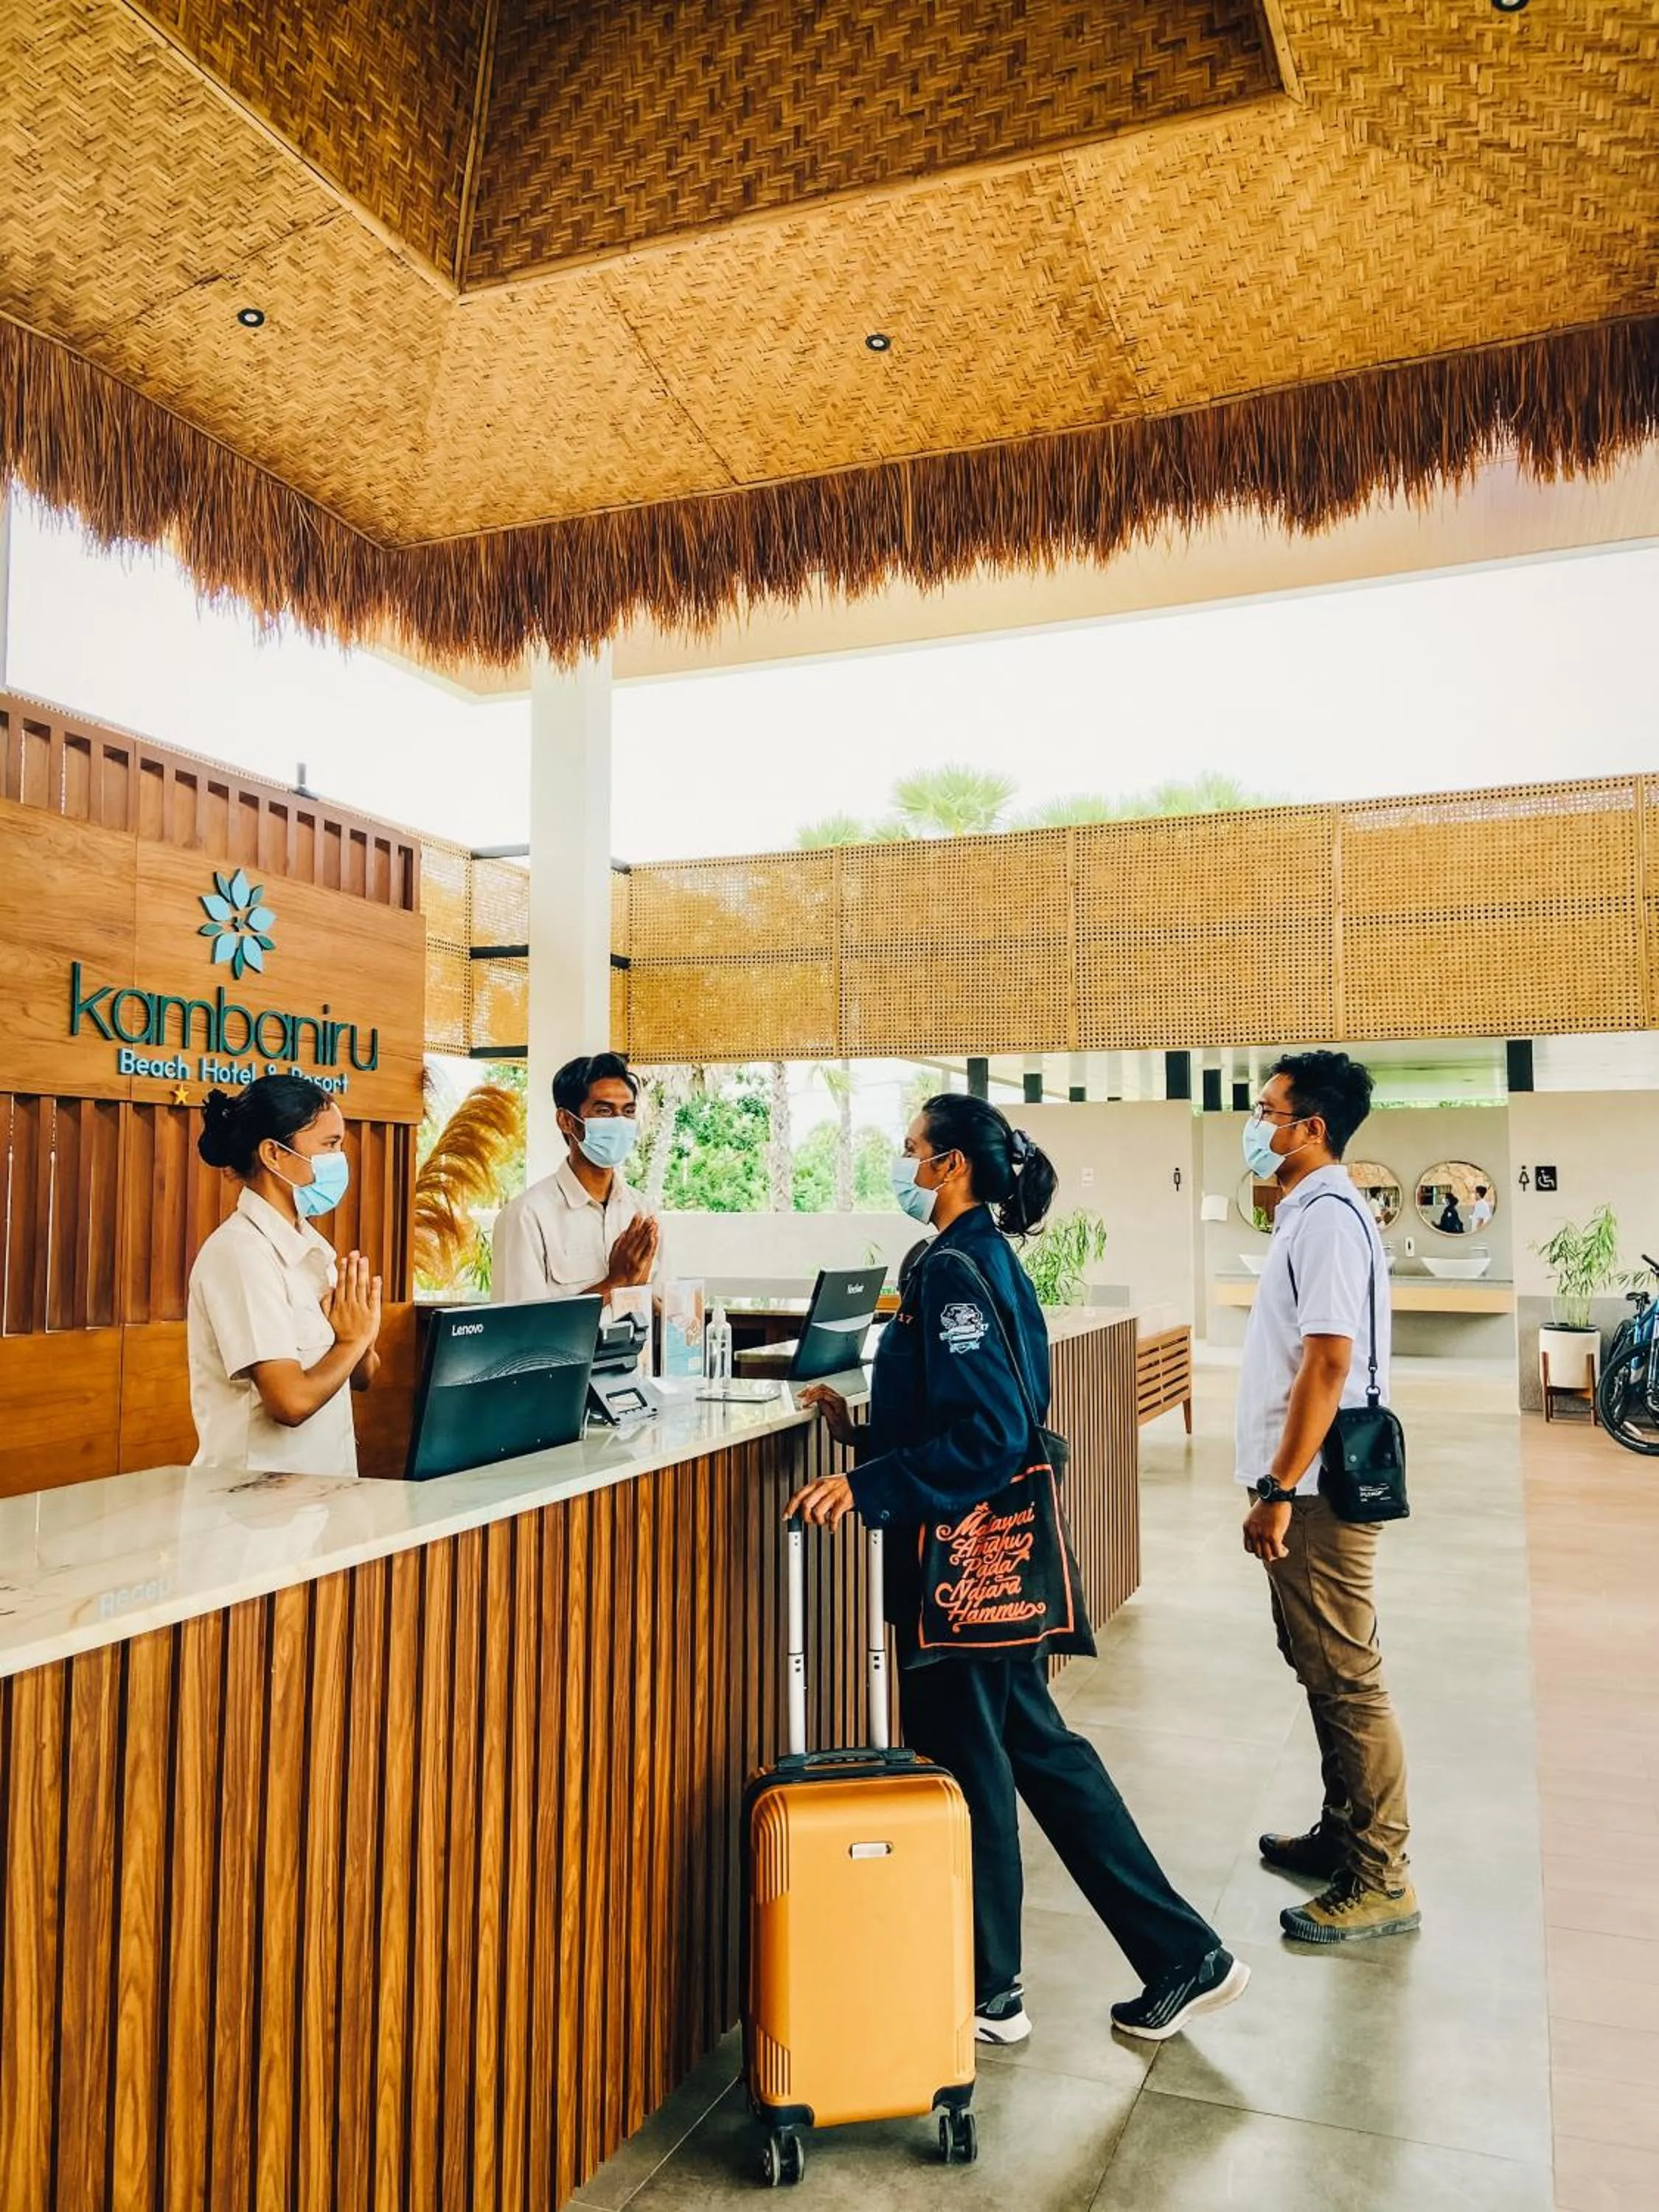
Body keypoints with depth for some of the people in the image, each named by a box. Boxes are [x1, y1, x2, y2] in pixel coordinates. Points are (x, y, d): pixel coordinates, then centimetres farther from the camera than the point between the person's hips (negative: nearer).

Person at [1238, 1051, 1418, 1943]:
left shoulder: (1328, 1219, -18)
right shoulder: (1303, 1214, 13)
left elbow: (1328, 1365, -23)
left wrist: (1278, 1491, -22)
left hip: (1317, 1495, -10)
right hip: (1299, 1490, 10)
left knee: (1346, 1679, 0)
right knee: (1320, 1670, 19)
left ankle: (1378, 1880, 11)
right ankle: (1343, 1835, 33)